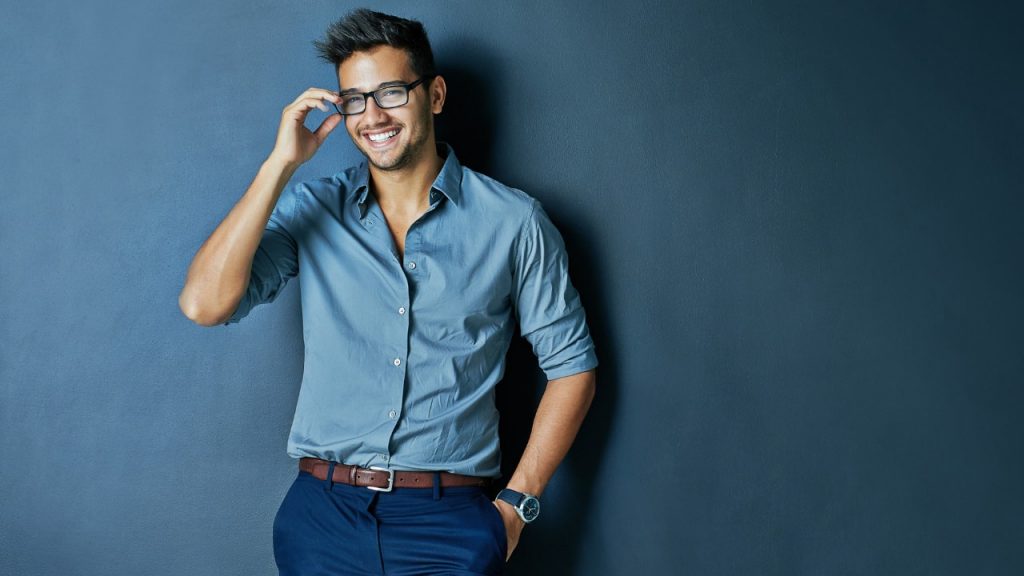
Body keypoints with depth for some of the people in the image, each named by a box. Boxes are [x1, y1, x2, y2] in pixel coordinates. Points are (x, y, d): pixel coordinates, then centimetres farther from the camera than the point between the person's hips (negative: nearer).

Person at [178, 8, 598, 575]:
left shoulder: (512, 222, -1)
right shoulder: (311, 209, 2)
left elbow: (571, 365, 4)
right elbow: (204, 304, -11)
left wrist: (516, 503, -2)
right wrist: (281, 163, -12)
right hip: (322, 513, 2)